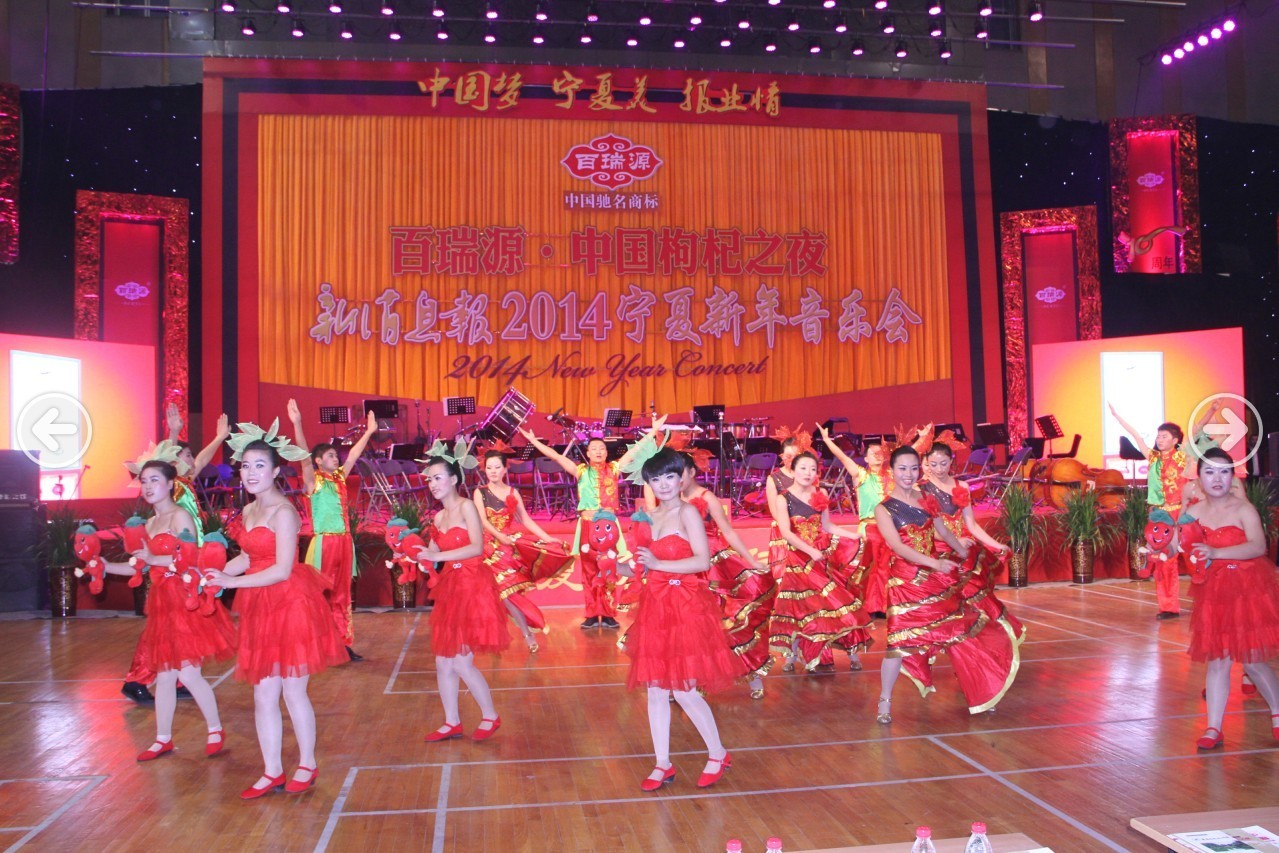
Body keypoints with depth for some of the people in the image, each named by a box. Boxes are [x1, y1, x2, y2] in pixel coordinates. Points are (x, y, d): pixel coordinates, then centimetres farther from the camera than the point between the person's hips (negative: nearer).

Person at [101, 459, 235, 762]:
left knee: (188, 673, -6)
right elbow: (144, 568, 18)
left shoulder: (181, 516, -9)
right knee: (164, 675, 13)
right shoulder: (150, 523, 15)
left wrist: (151, 558, -19)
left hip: (183, 601, -8)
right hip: (161, 602, 8)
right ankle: (163, 739, 23)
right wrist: (107, 567, 12)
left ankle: (215, 730, 10)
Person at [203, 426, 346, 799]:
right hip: (260, 607, 8)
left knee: (293, 691, 4)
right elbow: (248, 558, 12)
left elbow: (282, 570, -19)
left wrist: (232, 582, -16)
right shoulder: (249, 511, 10)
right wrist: (217, 573, -6)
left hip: (289, 604, -7)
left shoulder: (283, 512, -15)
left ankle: (307, 765, 21)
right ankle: (272, 771, 22)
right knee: (263, 694, 10)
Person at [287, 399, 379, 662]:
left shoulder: (339, 477, 11)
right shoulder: (314, 481, -5)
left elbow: (353, 455, 21)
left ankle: (344, 643, 15)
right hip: (324, 543, -6)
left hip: (344, 542, 6)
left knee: (342, 596, 10)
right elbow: (304, 455, -18)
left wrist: (369, 431, 23)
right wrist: (297, 424, -30)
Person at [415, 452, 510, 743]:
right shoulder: (438, 517, 12)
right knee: (443, 661, 7)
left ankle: (490, 717, 12)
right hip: (450, 589, 7)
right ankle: (452, 722, 21)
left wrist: (437, 555, -23)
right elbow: (435, 555, 16)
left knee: (461, 662, -7)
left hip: (473, 588, -7)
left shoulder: (466, 506, -9)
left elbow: (476, 547, -21)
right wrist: (422, 556, -2)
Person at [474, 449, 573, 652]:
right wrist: (500, 536, -27)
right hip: (493, 545, -4)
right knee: (506, 586, -16)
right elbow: (483, 520, -9)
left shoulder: (513, 492, 13)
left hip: (513, 541, 4)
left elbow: (526, 520, 11)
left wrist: (549, 539, 2)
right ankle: (527, 633, -8)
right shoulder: (480, 492, 4)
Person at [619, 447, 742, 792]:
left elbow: (703, 561, -17)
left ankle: (718, 754, 17)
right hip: (654, 608, 6)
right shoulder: (646, 518, 11)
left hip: (686, 608, -6)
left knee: (684, 691, -4)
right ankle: (662, 765, 20)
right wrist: (617, 565, -2)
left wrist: (658, 564, -19)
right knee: (655, 690, 8)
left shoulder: (687, 512, -7)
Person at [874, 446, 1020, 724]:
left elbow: (944, 532, 21)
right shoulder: (884, 509, -7)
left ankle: (979, 691, 27)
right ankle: (885, 702, 6)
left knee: (960, 632, 10)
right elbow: (897, 546, -19)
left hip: (936, 579, 5)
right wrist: (935, 563, -29)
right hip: (905, 582, -5)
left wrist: (966, 555, 31)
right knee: (900, 640, -8)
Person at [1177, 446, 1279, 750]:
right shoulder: (1194, 513, 2)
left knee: (1253, 660, 5)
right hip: (1213, 595, 3)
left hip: (1249, 590, -3)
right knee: (1217, 661, 3)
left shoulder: (1243, 508, -11)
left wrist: (1216, 552, -34)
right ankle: (1213, 728, 8)